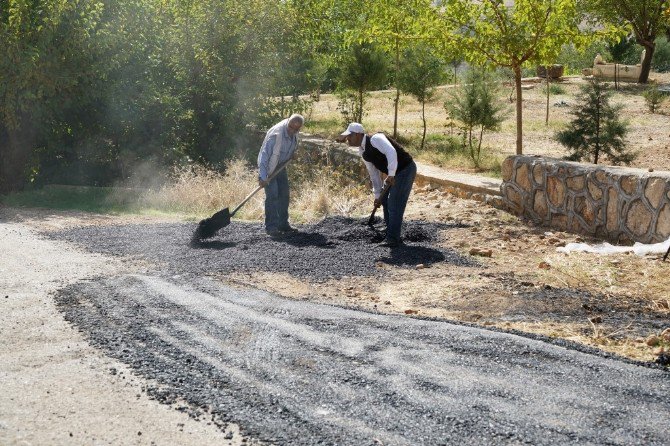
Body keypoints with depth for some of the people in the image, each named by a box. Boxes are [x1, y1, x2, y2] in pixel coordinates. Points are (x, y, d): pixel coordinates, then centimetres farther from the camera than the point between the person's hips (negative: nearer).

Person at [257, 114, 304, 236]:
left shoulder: (295, 133, -8)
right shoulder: (276, 134, -33)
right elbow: (264, 154, -34)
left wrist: (292, 153, 4)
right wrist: (263, 177, -37)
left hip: (281, 165, 8)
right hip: (268, 166, -8)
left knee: (284, 195, 8)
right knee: (272, 195, -16)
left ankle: (283, 225, 17)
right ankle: (271, 227, -14)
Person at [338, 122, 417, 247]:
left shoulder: (375, 139, -24)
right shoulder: (362, 152, 4)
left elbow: (391, 152, -39)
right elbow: (374, 173, 11)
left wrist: (391, 175, -45)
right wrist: (377, 195, 11)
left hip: (406, 170, -10)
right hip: (393, 173, 10)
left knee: (394, 204, -11)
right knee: (386, 201, 13)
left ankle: (393, 238, -4)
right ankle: (392, 235, 24)